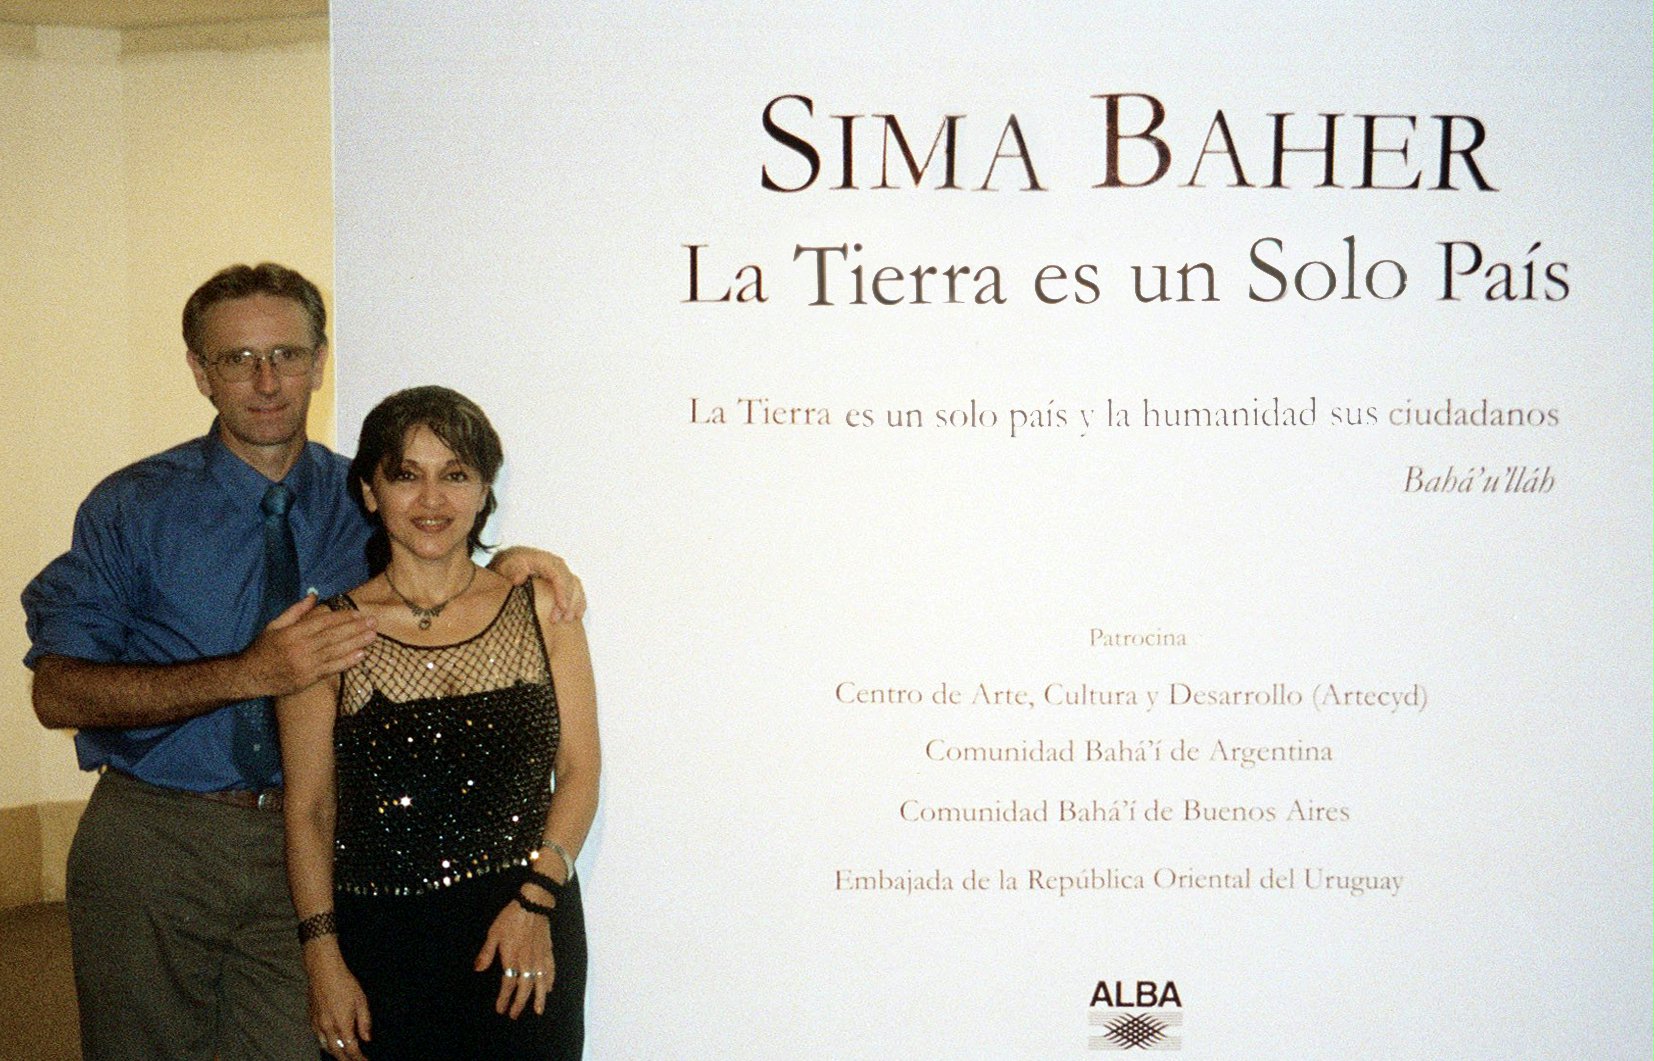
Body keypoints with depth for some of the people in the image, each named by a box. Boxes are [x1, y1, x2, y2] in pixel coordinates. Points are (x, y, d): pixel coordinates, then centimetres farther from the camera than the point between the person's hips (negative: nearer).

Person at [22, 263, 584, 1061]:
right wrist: (249, 674, -22)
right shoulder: (134, 508, -5)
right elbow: (58, 692, -11)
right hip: (152, 844, -2)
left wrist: (504, 566, -5)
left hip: (306, 845, 2)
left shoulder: (360, 501, 4)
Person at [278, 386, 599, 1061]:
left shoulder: (541, 606, 3)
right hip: (381, 945, -1)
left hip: (529, 937, 1)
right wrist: (323, 961, -4)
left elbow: (579, 772, 3)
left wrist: (536, 898, -8)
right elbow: (309, 810, 1)